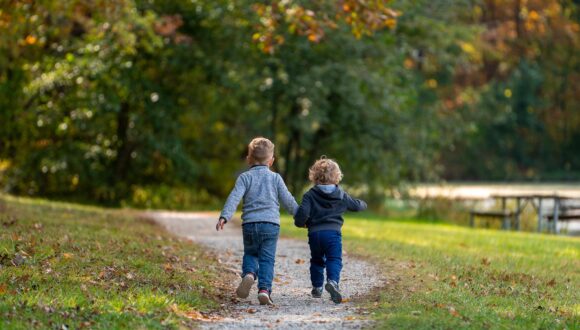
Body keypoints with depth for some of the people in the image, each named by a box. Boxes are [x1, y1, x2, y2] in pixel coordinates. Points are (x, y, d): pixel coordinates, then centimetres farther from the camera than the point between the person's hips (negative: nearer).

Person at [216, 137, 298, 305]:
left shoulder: (245, 177, 6)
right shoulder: (275, 178, 10)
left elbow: (234, 197, -8)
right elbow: (288, 200, 12)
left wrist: (224, 216, -16)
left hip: (249, 223, 0)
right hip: (271, 224, 0)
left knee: (250, 254, 18)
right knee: (267, 259, 1)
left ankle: (249, 274, -11)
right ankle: (264, 289, -14)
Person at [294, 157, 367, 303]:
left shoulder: (310, 195, 1)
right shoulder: (341, 195, 8)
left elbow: (302, 212, -11)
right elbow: (357, 205, 24)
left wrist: (300, 223, 11)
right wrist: (363, 204, 47)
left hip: (314, 233, 1)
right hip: (333, 232, -1)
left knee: (317, 261, 19)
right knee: (334, 260, -5)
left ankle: (317, 287, 24)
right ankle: (333, 281, -31)